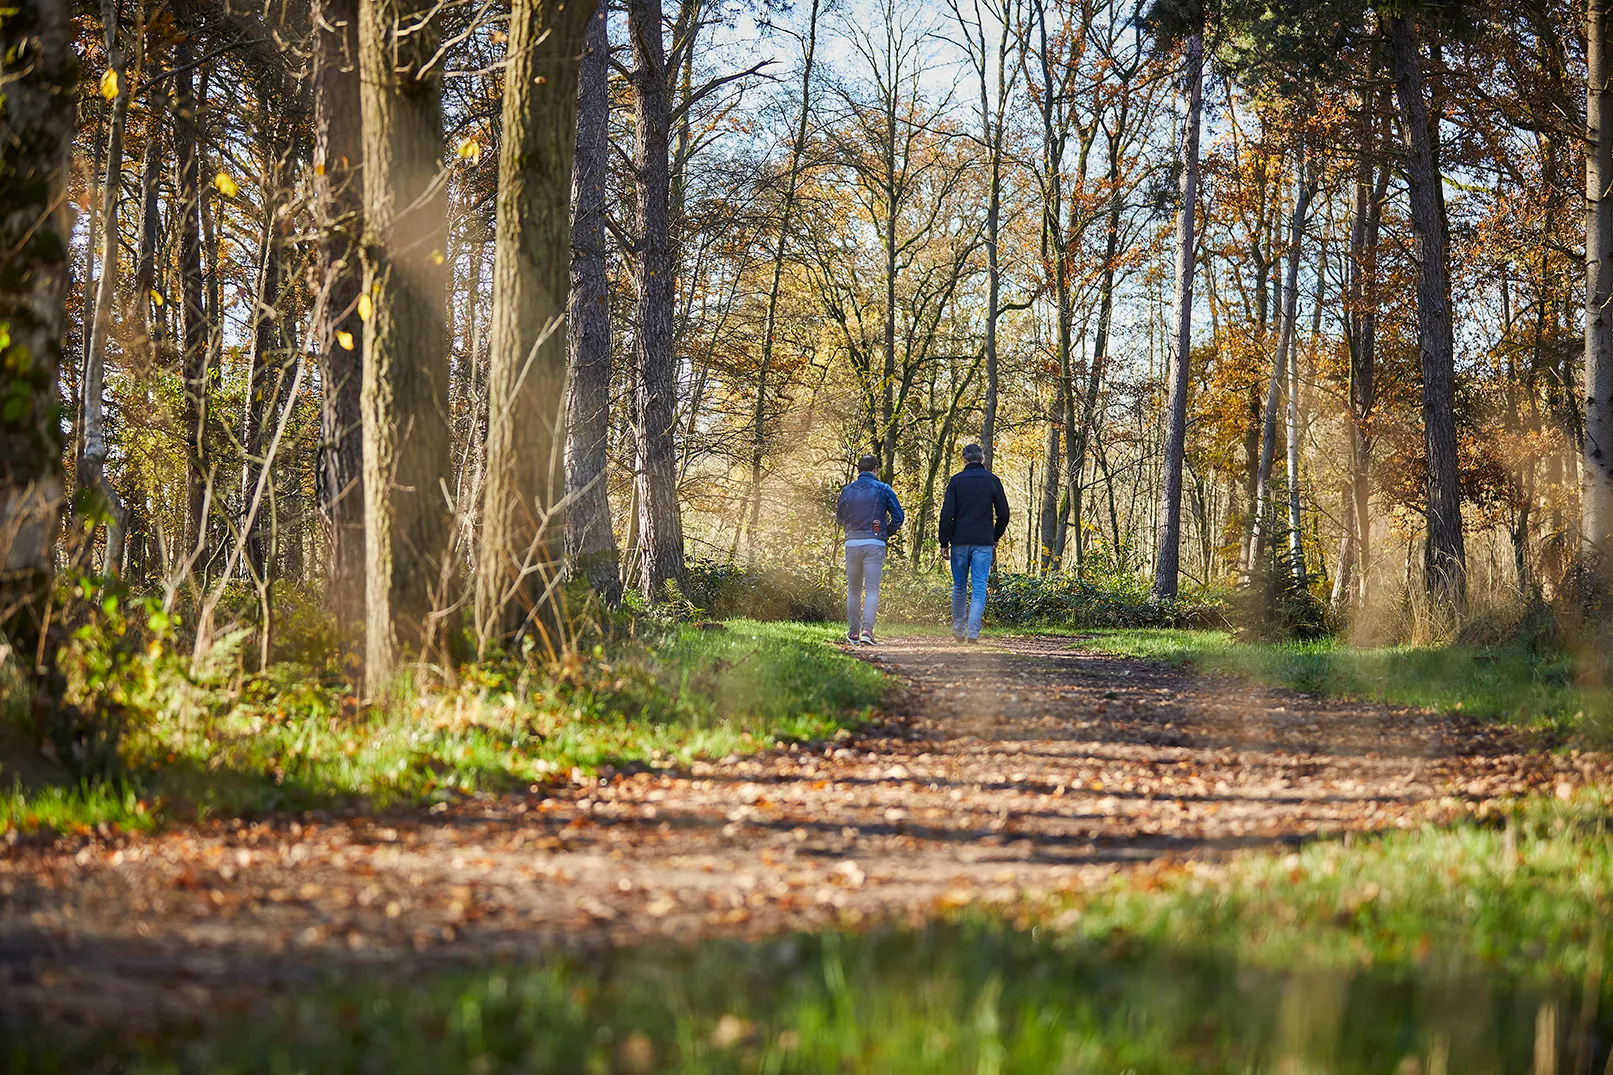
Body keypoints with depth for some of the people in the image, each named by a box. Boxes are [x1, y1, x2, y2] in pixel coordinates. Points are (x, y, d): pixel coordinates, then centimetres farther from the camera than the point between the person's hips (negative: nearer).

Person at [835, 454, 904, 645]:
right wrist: (887, 533, 14)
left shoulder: (847, 490, 7)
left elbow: (839, 518, 16)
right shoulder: (883, 489, 0)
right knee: (872, 591, -5)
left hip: (852, 543, 3)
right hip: (874, 543, -3)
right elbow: (898, 516, -1)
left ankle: (853, 632, 16)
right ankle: (867, 630, -20)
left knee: (853, 591, 13)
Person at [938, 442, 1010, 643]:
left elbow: (947, 514, -5)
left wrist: (944, 543, 0)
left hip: (960, 541, 0)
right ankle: (973, 632, -13)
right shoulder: (992, 481, 3)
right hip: (983, 543, 0)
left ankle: (958, 628, 21)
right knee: (979, 588, -2)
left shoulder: (956, 480, 0)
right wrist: (995, 538, 19)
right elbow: (1003, 514, 5)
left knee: (959, 586, 13)